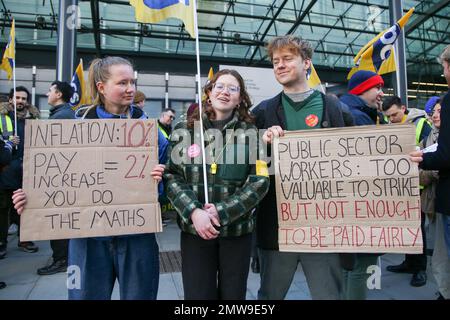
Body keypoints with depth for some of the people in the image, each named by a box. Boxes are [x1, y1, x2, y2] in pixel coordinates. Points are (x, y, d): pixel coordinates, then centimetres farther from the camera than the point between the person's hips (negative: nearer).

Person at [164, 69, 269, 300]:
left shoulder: (250, 134, 1)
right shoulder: (184, 130, 2)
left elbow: (260, 181, -6)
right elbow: (171, 177, -3)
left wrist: (222, 212, -15)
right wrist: (194, 212, -18)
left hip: (237, 230, 1)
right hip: (194, 229, 0)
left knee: (233, 295, 15)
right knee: (198, 295, 9)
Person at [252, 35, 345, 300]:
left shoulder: (333, 107, 2)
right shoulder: (264, 111, 5)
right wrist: (264, 141, -15)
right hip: (277, 222, 1)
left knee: (329, 293, 14)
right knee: (269, 294, 17)